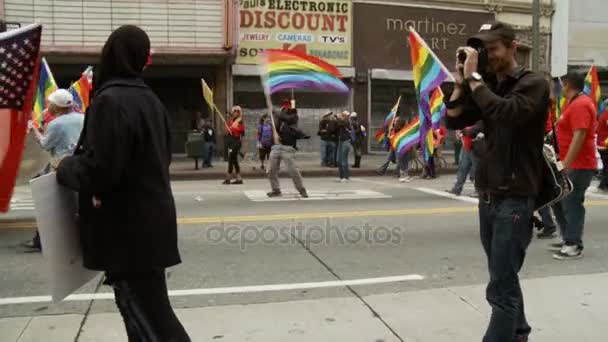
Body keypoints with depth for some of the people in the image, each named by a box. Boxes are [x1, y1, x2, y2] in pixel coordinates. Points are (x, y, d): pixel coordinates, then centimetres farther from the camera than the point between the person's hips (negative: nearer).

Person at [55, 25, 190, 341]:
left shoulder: (110, 101, -18)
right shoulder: (150, 100, 9)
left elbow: (99, 171, -24)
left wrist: (65, 167, -4)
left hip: (127, 229, -9)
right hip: (148, 222, 9)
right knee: (143, 310, 20)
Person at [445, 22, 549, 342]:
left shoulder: (533, 84, -7)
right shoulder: (487, 85, 12)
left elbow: (504, 114, -25)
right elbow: (453, 120, 6)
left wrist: (474, 77, -17)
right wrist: (461, 79, -2)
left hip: (514, 199, -7)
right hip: (487, 196, 7)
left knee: (501, 287, -6)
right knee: (504, 278, 19)